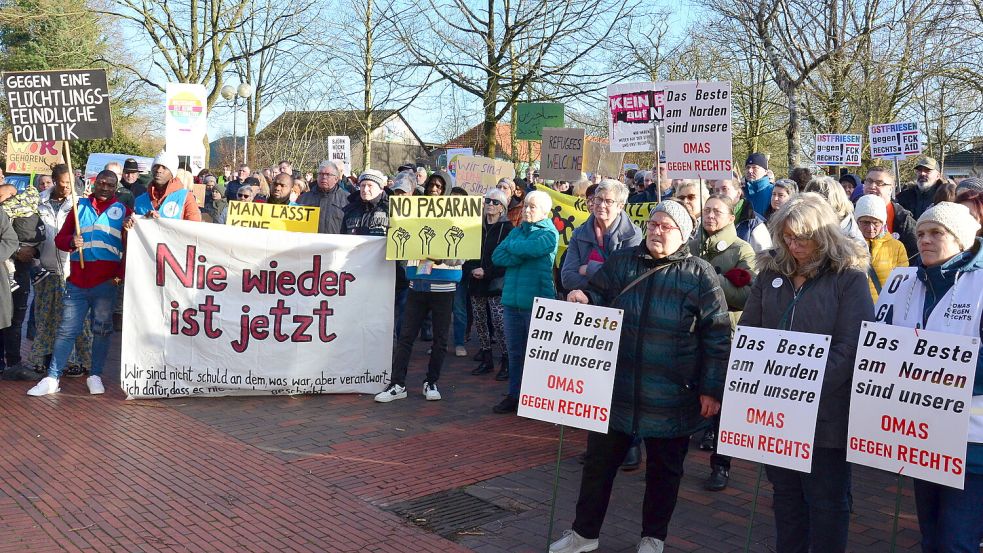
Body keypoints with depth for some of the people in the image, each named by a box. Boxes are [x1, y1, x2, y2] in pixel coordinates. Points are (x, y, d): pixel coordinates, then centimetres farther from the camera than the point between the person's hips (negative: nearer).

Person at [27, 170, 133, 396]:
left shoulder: (122, 212, 6)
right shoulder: (80, 207, 12)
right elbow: (60, 238, 10)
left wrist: (121, 275, -9)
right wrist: (71, 242, -11)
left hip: (106, 282, -1)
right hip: (77, 282, 1)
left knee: (102, 330, 6)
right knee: (67, 330, 2)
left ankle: (95, 376, 15)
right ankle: (52, 379, 5)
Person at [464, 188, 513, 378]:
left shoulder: (507, 228, -3)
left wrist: (487, 272, -15)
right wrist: (472, 270, -6)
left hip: (496, 283, -6)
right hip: (477, 283, 6)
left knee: (498, 322, -11)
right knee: (479, 321, 9)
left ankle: (507, 361, -1)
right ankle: (486, 360, 20)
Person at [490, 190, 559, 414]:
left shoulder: (549, 234, -4)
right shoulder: (517, 231, 15)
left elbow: (526, 248, -22)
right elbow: (497, 257, 2)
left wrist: (512, 246, -1)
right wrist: (521, 255, -11)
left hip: (537, 302, -6)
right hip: (512, 301, 6)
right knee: (514, 351, 12)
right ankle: (514, 395, 22)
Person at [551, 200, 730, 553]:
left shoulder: (699, 275, -4)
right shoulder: (621, 262, 4)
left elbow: (717, 335, -5)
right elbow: (599, 297, 14)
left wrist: (711, 389, -7)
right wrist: (584, 298, -11)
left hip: (670, 397, -2)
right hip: (616, 388, 3)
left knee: (664, 468, 13)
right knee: (599, 460, 11)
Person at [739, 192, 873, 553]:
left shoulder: (849, 278, -7)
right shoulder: (771, 273, 7)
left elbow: (851, 346, -15)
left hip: (824, 409, -5)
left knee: (826, 499, 8)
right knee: (785, 492, 17)